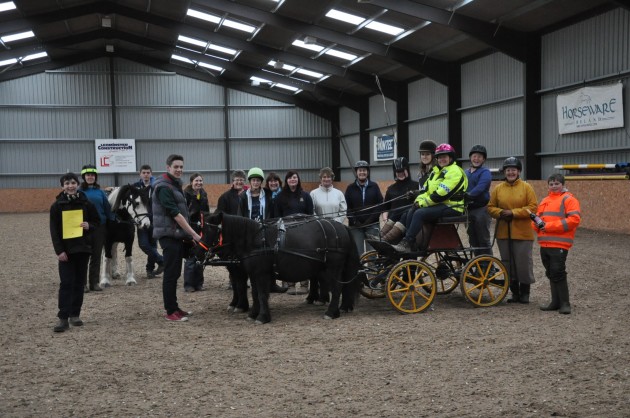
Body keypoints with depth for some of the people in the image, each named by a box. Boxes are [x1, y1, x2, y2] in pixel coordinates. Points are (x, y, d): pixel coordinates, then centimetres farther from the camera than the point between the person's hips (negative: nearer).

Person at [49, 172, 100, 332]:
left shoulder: (86, 203, 2)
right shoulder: (57, 205, -2)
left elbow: (97, 221, 10)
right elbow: (54, 230, -3)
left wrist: (89, 226, -13)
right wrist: (59, 250, -12)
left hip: (83, 248, 2)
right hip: (65, 249, -2)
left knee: (79, 282, 7)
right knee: (66, 283, -7)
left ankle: (75, 314, 18)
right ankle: (63, 318, -7)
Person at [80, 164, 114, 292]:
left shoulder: (100, 192, 6)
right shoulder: (79, 192, -1)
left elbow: (107, 208, 8)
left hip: (99, 227, 3)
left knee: (97, 255, 9)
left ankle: (94, 282, 17)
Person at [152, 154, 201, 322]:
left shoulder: (175, 184, 16)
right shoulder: (164, 187, -15)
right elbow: (175, 214, -21)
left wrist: (188, 234, 16)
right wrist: (194, 234, -21)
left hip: (177, 234, 9)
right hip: (169, 235, -9)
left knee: (175, 273, 13)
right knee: (170, 273, -6)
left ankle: (174, 307, 21)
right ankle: (170, 311, -1)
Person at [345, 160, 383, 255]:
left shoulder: (374, 186, 7)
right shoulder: (350, 188, 7)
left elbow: (380, 205, 2)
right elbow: (347, 207, 3)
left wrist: (370, 220, -8)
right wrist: (354, 221, -9)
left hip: (372, 225, 0)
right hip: (355, 226, 0)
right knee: (357, 252, -1)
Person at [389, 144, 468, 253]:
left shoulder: (454, 171, -9)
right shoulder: (436, 171, 22)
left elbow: (442, 194, -19)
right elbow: (426, 189, 17)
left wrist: (424, 202, -15)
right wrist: (419, 200, -5)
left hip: (451, 207, -9)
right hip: (438, 205, 9)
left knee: (420, 213, -27)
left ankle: (407, 244, -27)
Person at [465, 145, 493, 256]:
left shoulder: (485, 172, -3)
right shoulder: (466, 173, 19)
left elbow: (480, 188, -21)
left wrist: (468, 196, -35)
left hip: (482, 209, -6)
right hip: (469, 209, 7)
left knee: (483, 240, -5)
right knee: (473, 240, 11)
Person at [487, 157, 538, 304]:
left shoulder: (526, 187, -1)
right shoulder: (498, 188, 7)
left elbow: (533, 207, -8)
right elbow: (490, 207, 8)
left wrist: (513, 212, -15)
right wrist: (500, 213, -13)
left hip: (522, 233, -3)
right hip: (503, 233, 3)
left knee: (523, 263, 1)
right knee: (508, 264, 8)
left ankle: (525, 293, 15)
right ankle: (515, 292, 20)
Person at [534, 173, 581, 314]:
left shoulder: (568, 199, -3)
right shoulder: (545, 201, 19)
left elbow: (574, 219, -15)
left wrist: (550, 226, -17)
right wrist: (537, 224, -3)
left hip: (559, 244, -7)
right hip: (544, 244, 7)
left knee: (558, 273, -8)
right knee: (551, 274, 12)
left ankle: (565, 304, 0)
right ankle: (556, 302, 20)